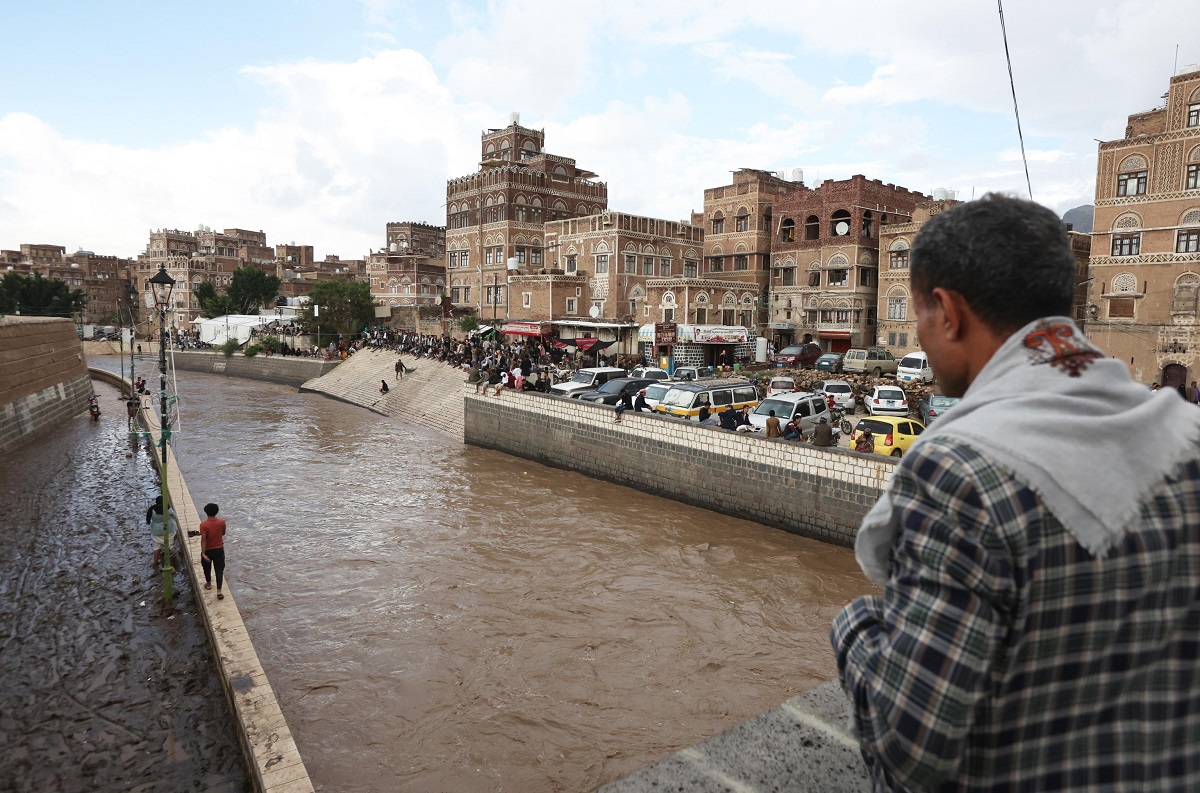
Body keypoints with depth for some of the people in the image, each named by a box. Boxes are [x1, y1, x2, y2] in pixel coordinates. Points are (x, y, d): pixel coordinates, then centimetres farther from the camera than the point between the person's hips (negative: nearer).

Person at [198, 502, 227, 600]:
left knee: (207, 567, 24)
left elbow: (203, 540, -22)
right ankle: (219, 590, -5)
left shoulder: (203, 524, -19)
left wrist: (203, 553, -21)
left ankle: (208, 584, 44)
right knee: (219, 569, 3)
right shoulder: (222, 522, -11)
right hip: (219, 550, 1)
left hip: (208, 550, -1)